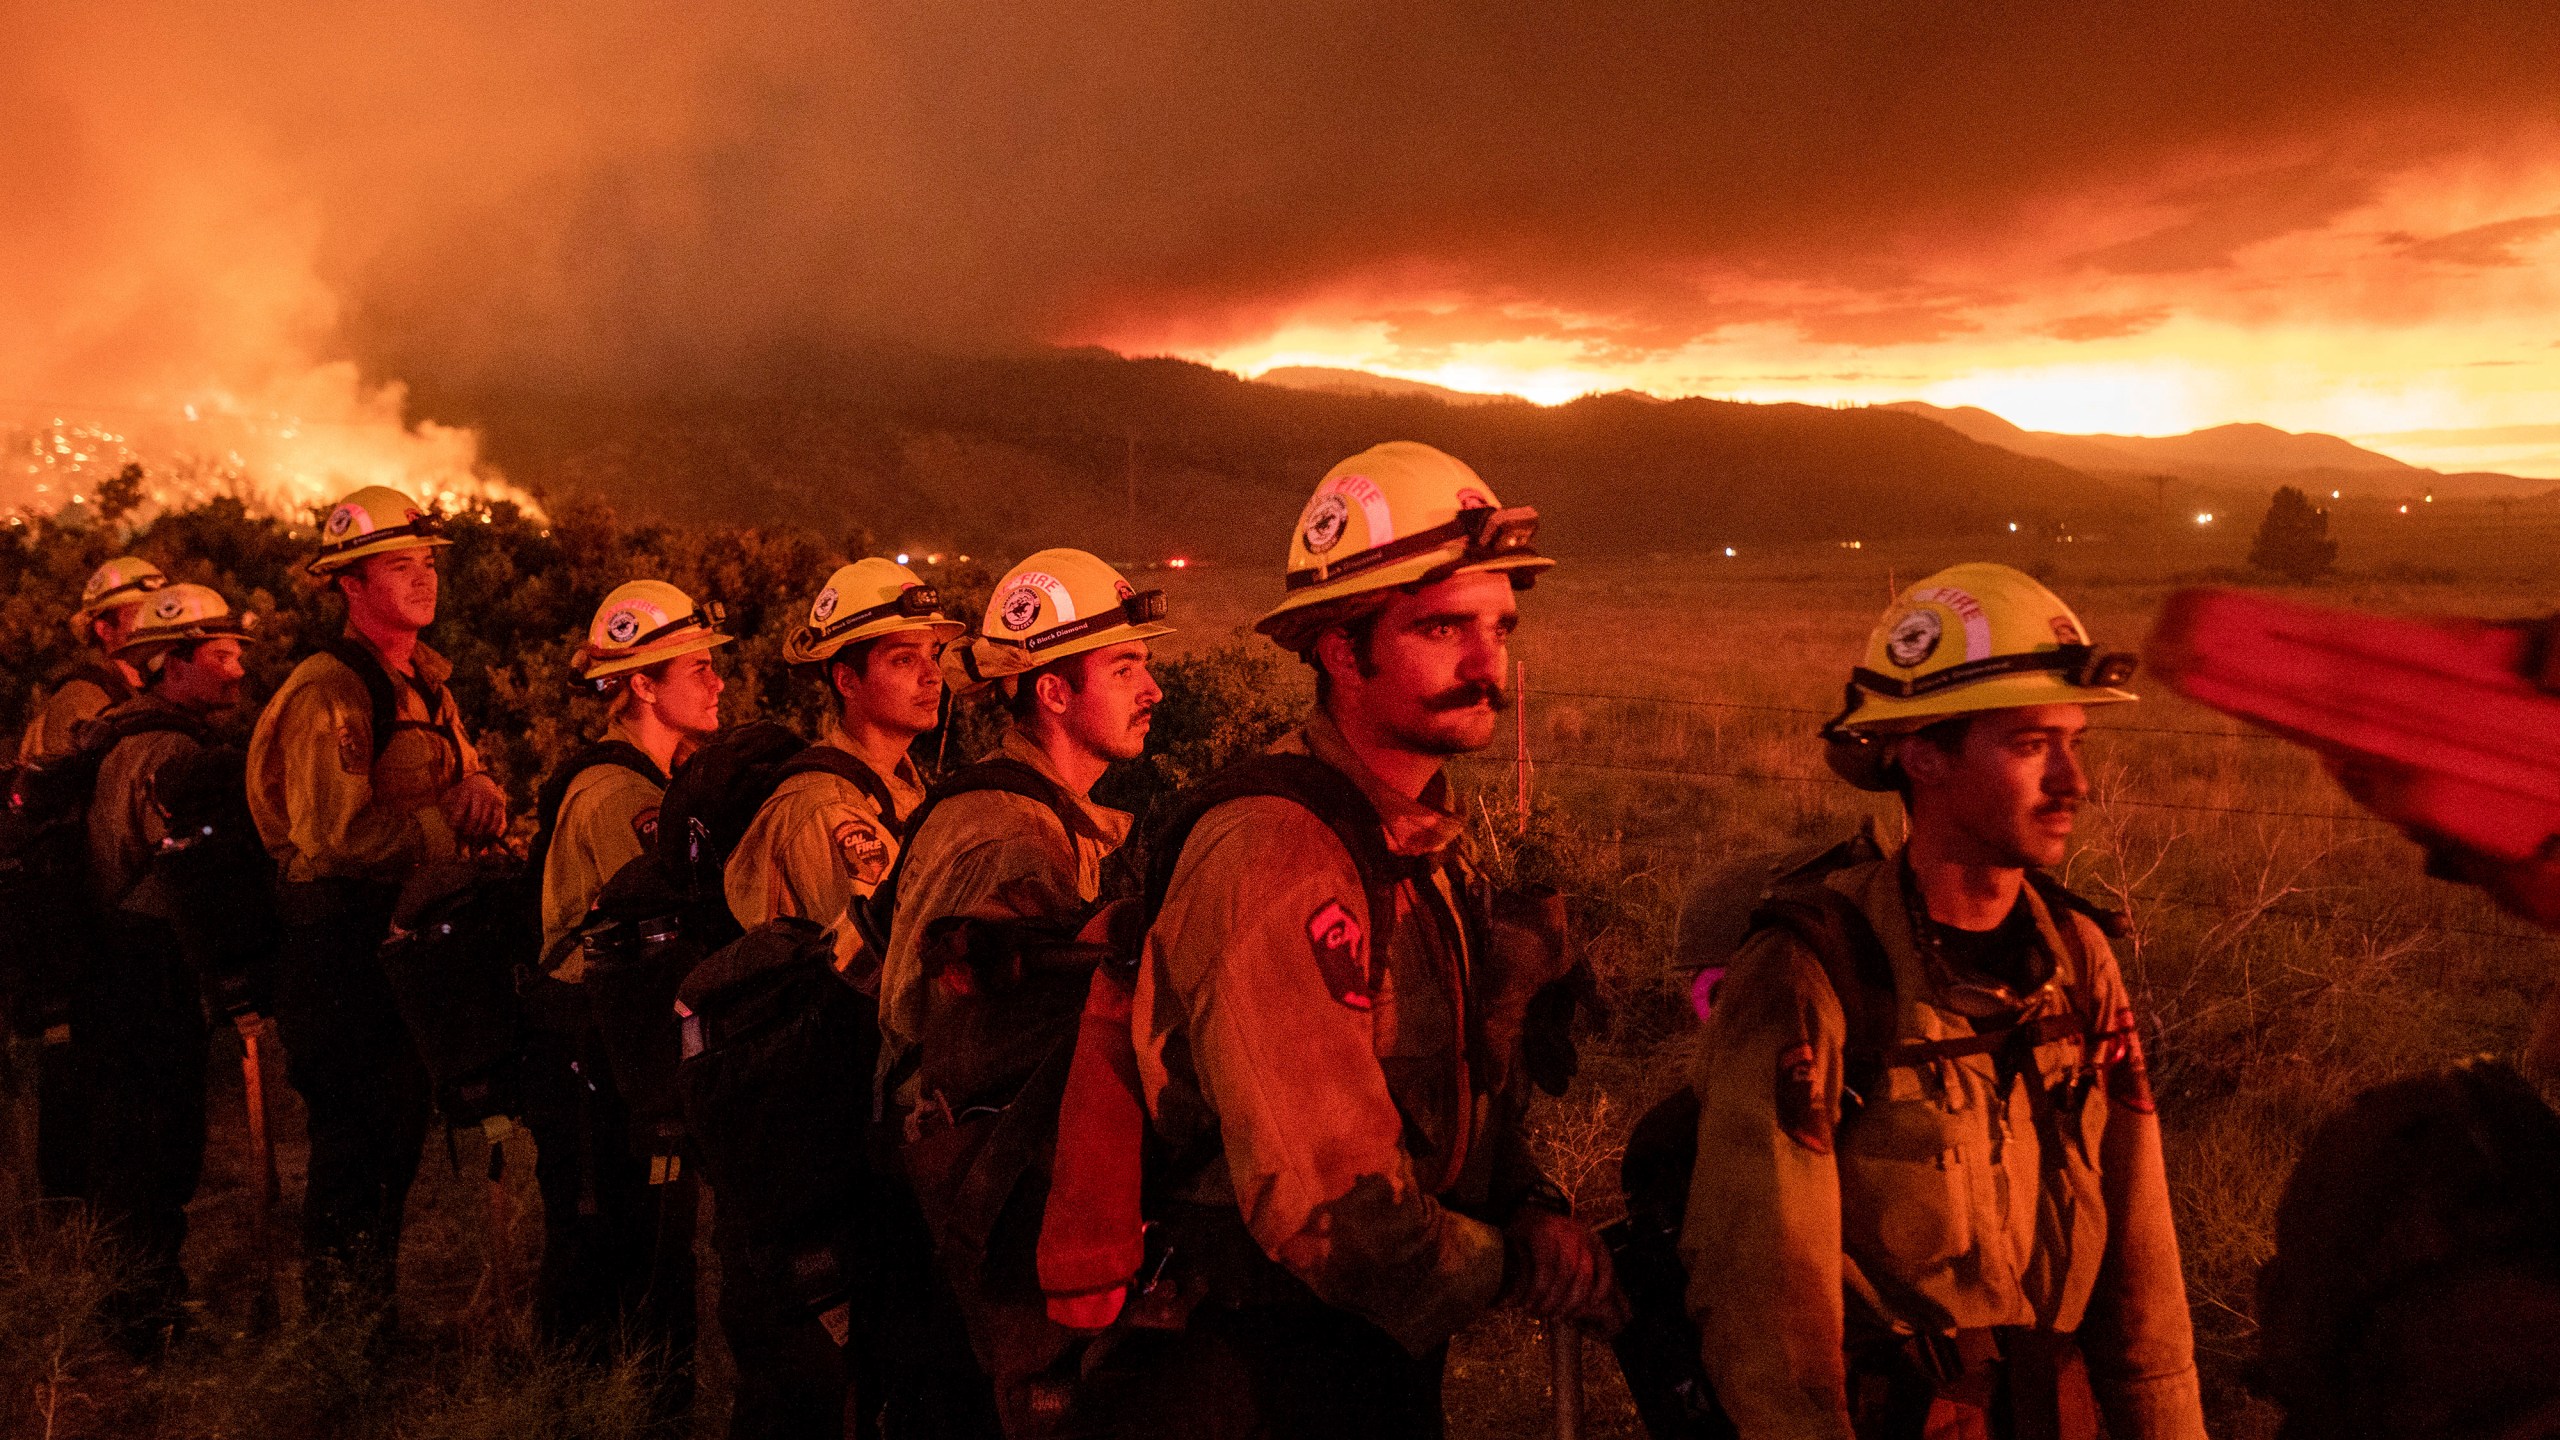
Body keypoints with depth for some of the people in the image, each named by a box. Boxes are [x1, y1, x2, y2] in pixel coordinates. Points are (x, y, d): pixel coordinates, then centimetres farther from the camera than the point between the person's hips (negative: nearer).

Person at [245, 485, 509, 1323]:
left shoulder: (425, 681, 13)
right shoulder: (328, 690, -18)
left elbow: (462, 780, 18)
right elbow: (332, 832, -26)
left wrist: (481, 796, -4)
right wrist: (449, 826, -20)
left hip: (405, 936, 9)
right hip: (341, 946, -9)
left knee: (401, 1125, 19)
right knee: (357, 1136, -1)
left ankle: (373, 1308, 36)